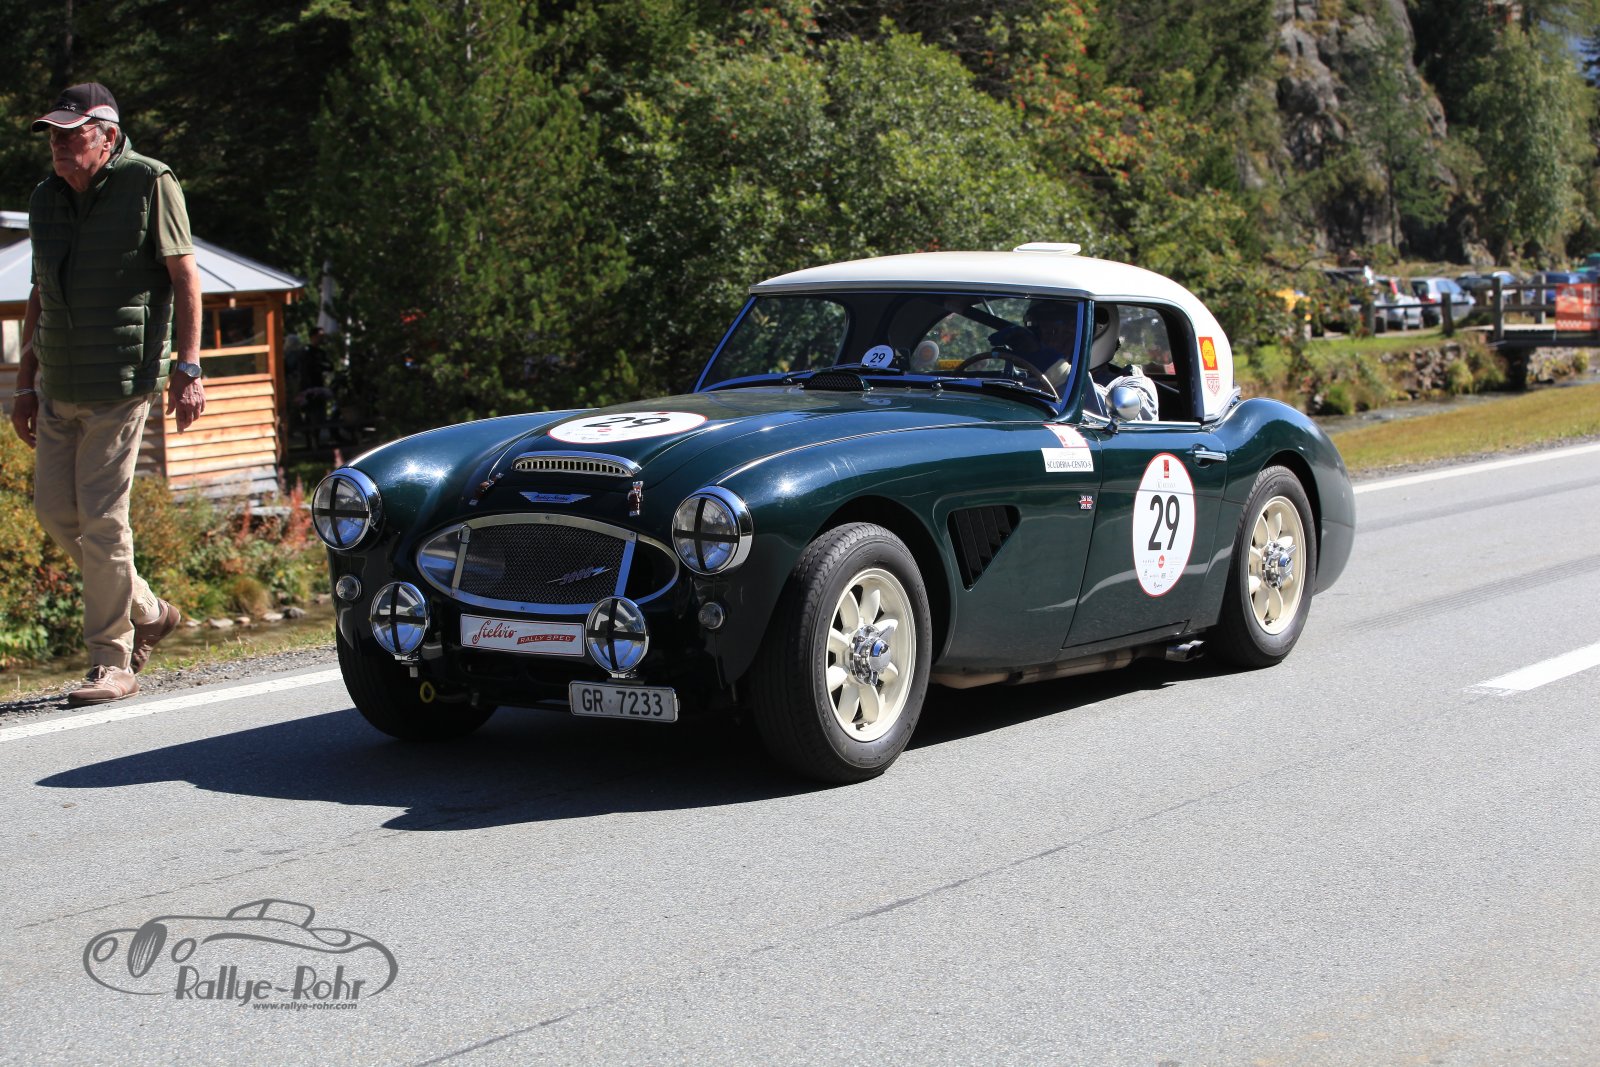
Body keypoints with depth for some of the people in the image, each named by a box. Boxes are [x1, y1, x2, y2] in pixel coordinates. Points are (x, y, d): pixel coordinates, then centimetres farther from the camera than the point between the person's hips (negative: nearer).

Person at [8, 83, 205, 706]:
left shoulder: (149, 184, -5)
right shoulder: (46, 200, 13)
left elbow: (184, 277, -6)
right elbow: (40, 297, 19)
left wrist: (187, 368, -13)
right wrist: (26, 384, 17)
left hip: (122, 380, -7)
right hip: (58, 386, 7)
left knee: (101, 517, -9)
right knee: (55, 509, 6)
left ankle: (112, 665, -1)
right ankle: (147, 612, 25)